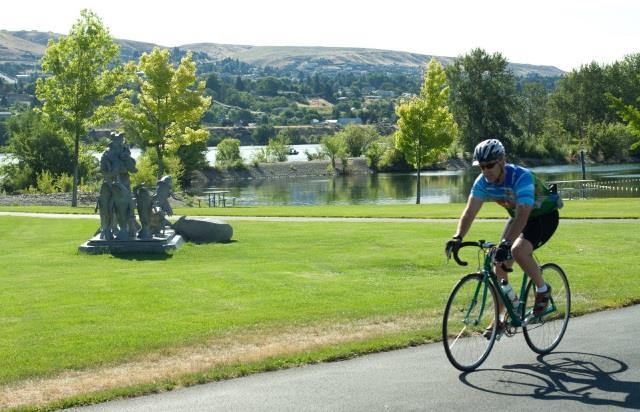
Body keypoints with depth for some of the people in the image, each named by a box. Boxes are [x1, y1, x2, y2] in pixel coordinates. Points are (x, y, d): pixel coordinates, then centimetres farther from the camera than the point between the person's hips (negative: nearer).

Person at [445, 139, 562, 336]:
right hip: (518, 217, 7)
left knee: (518, 251, -32)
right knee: (500, 264, -4)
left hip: (545, 215, -7)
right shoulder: (483, 181, -16)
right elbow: (470, 211, -22)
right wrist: (458, 237, -40)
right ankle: (500, 319, 9)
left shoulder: (521, 177, -36)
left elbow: (523, 214, -46)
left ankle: (543, 289, -6)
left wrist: (506, 242, -57)